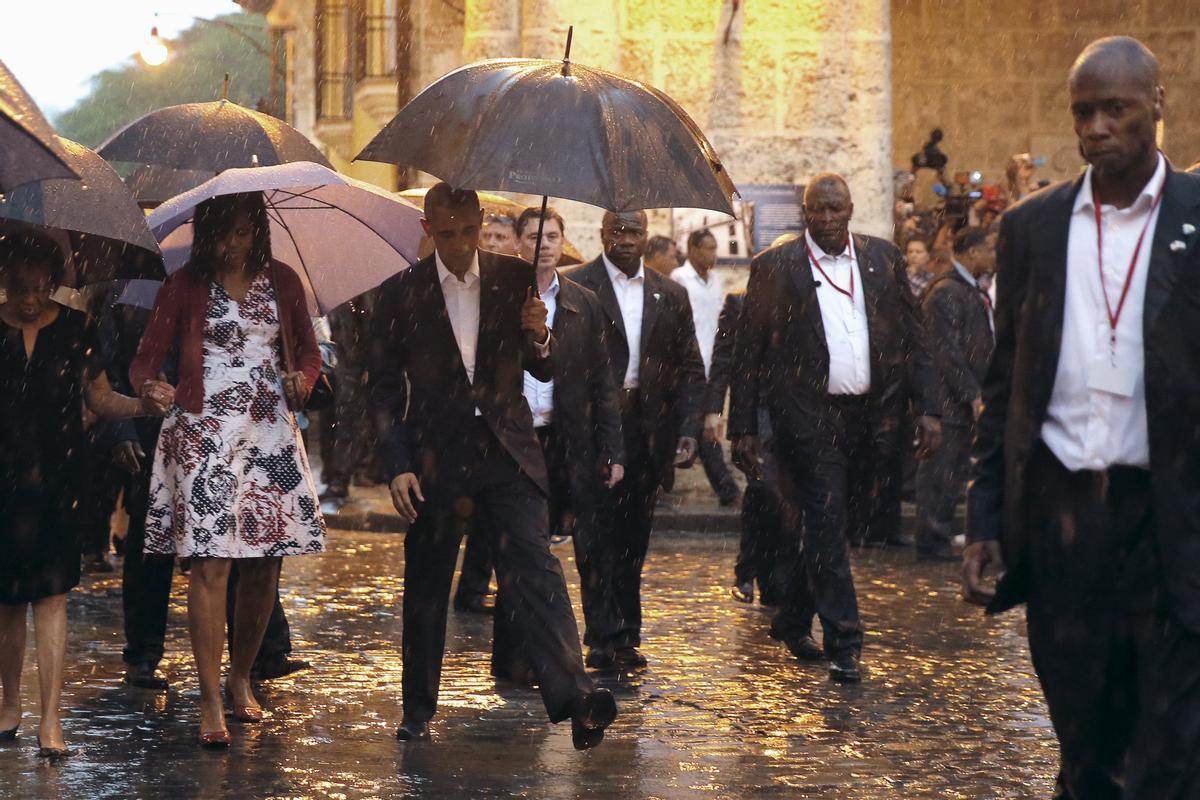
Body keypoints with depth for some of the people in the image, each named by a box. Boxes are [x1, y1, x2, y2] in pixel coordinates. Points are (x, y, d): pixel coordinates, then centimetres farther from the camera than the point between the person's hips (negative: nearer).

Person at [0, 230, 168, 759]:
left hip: (56, 479, -1)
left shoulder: (75, 330, 5)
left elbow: (101, 400, 9)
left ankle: (50, 720, -9)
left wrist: (143, 405, -8)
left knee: (51, 591, -8)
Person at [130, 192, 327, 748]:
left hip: (271, 431, 3)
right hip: (204, 433, -3)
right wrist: (147, 385, -24)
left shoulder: (281, 281, 11)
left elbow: (309, 351, 15)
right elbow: (147, 357, -1)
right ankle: (210, 703, -8)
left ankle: (241, 677, 24)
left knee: (265, 563, 5)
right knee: (210, 562, -10)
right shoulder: (184, 286, 3)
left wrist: (301, 378, -7)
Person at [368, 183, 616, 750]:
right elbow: (385, 389, 5)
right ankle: (418, 710, 19)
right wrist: (398, 466, -4)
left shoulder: (515, 279, 5)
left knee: (535, 569, -12)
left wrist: (539, 338, -12)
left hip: (507, 452, 0)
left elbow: (544, 371, 10)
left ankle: (571, 694, -20)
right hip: (435, 458, 0)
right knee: (426, 587, 7)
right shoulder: (402, 293, 1)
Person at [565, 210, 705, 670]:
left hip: (646, 431, 4)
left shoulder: (670, 296, 13)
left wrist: (689, 429, 1)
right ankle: (604, 636, -6)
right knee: (596, 535, -8)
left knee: (632, 540, 8)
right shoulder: (574, 287, 1)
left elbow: (690, 368, 12)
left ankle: (625, 638, 14)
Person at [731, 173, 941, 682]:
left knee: (830, 525, 12)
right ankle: (843, 643, -4)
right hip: (809, 416, -4)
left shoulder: (883, 259, 9)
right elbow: (749, 353, 0)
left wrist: (928, 407, 1)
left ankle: (793, 621, 29)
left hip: (869, 416, 4)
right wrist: (743, 428, -4)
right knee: (826, 526, -7)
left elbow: (913, 338, 10)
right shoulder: (775, 267, -1)